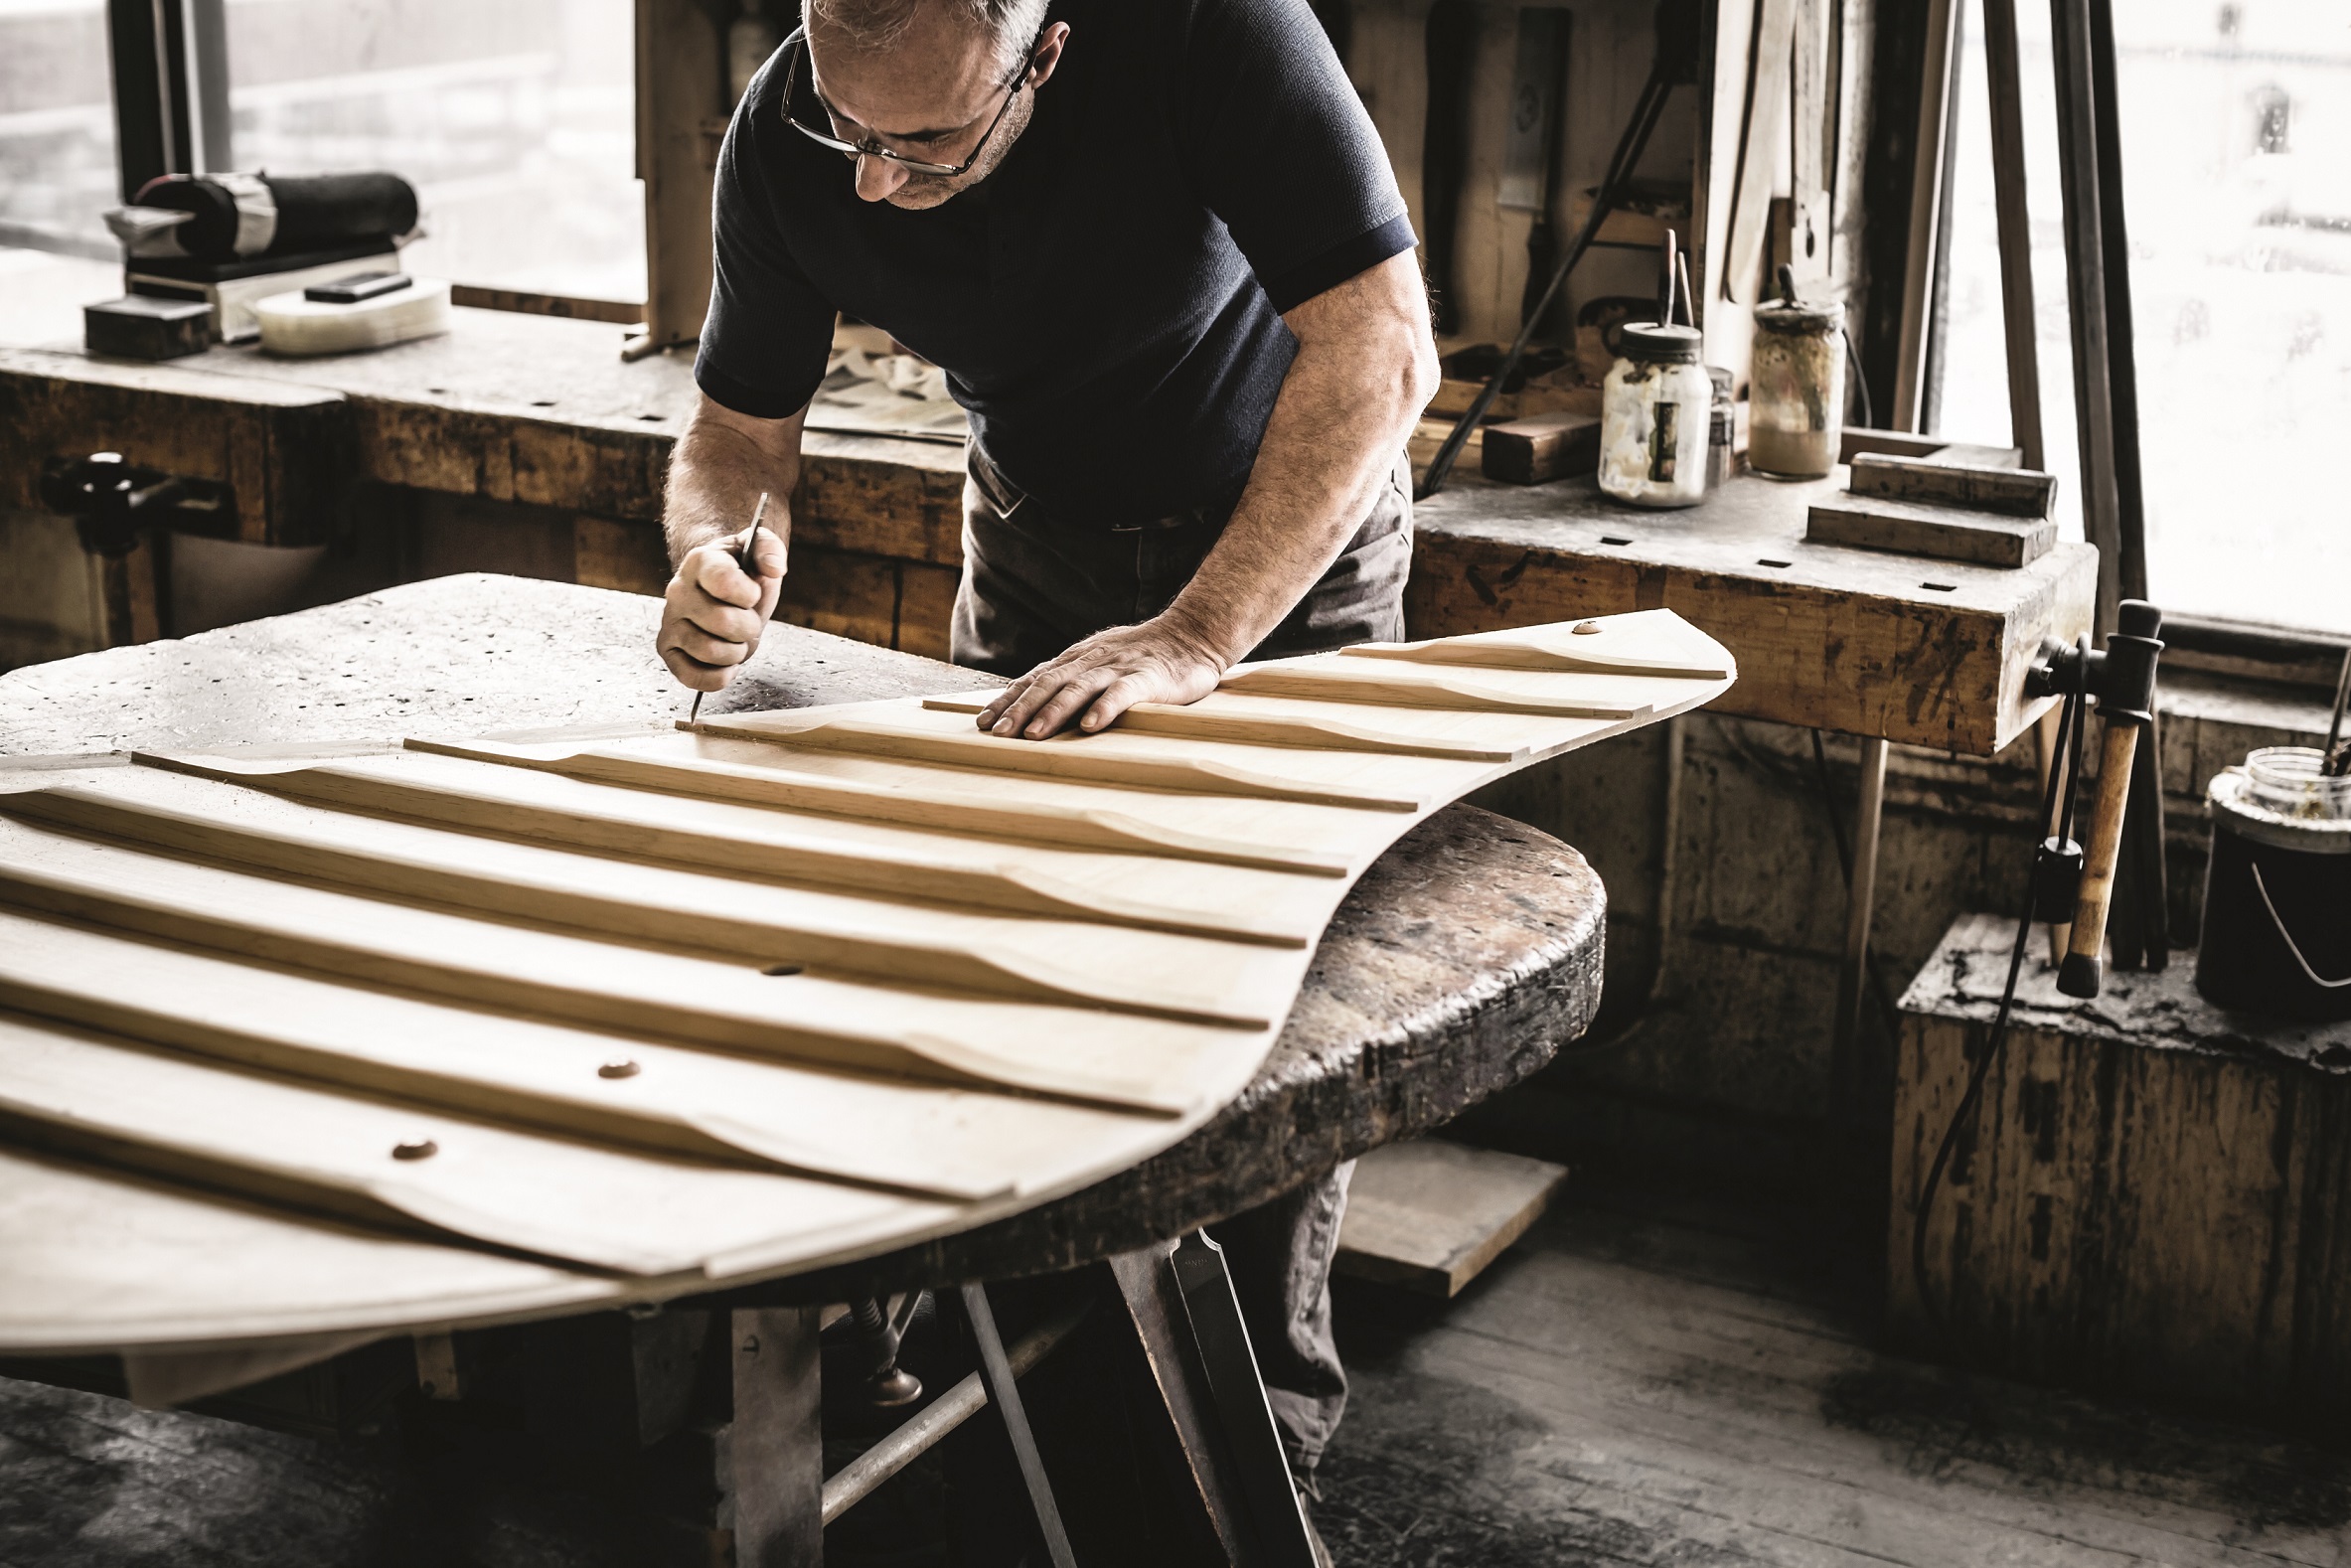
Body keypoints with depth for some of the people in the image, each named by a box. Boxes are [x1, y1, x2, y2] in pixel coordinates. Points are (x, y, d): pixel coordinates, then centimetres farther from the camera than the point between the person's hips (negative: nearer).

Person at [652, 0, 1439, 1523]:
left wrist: (1194, 638, -44)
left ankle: (1274, 1380, 13)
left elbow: (1379, 349, -37)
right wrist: (712, 554, -35)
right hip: (1037, 531, 4)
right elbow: (741, 432, -10)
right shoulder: (786, 139, -23)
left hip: (1293, 516, -4)